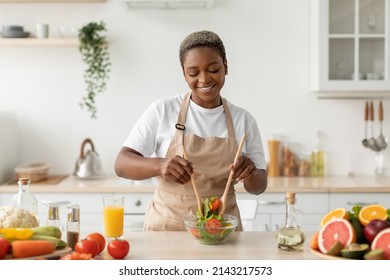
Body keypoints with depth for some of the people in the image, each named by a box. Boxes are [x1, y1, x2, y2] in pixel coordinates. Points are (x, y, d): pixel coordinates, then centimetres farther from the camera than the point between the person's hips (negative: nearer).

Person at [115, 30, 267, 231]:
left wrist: (250, 173, -15)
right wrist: (160, 165, -26)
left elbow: (258, 187, 8)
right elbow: (122, 165, -6)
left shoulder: (243, 120, 4)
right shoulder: (162, 111, -3)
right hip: (166, 226, -2)